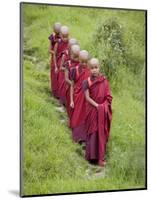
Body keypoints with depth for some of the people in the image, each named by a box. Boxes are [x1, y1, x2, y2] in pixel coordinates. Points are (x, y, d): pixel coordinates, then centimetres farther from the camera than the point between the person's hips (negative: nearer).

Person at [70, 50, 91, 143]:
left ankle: (86, 135, 21)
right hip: (78, 97, 0)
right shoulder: (75, 70, -6)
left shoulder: (90, 71, -5)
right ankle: (79, 136, 21)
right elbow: (72, 86, -2)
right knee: (77, 117, 8)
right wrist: (71, 100, -4)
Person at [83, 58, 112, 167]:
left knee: (102, 133, 5)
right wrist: (97, 106, -17)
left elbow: (109, 97, -1)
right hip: (92, 110, -2)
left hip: (103, 111, 2)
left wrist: (104, 106, -13)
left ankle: (101, 157, 12)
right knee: (92, 132, 3)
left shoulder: (104, 81, -2)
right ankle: (92, 155, 11)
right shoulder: (87, 82, -7)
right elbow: (87, 98, -11)